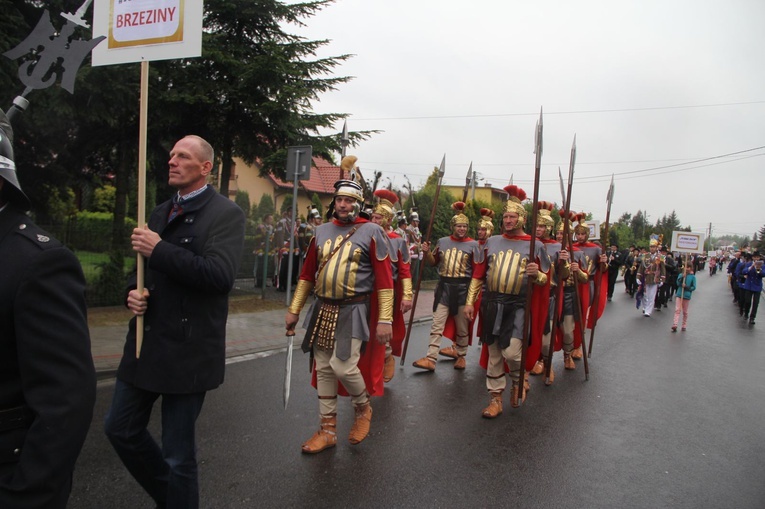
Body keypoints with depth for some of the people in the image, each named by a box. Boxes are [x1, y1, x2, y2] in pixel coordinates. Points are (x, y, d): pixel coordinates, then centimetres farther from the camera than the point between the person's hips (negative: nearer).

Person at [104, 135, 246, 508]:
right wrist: (133, 291, 1)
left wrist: (159, 250, -21)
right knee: (120, 428, 19)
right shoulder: (160, 213, 15)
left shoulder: (226, 214, -9)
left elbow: (220, 275, -23)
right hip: (146, 344, 8)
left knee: (178, 455, 4)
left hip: (187, 349, -8)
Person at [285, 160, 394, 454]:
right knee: (323, 369, 8)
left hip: (353, 312, -5)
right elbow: (307, 273, 15)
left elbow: (384, 278, -8)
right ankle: (327, 430, 22)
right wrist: (294, 310, 14)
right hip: (322, 310, 5)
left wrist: (385, 319, -13)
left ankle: (363, 408, 17)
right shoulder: (321, 232, 10)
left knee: (343, 366, -14)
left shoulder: (372, 233, -5)